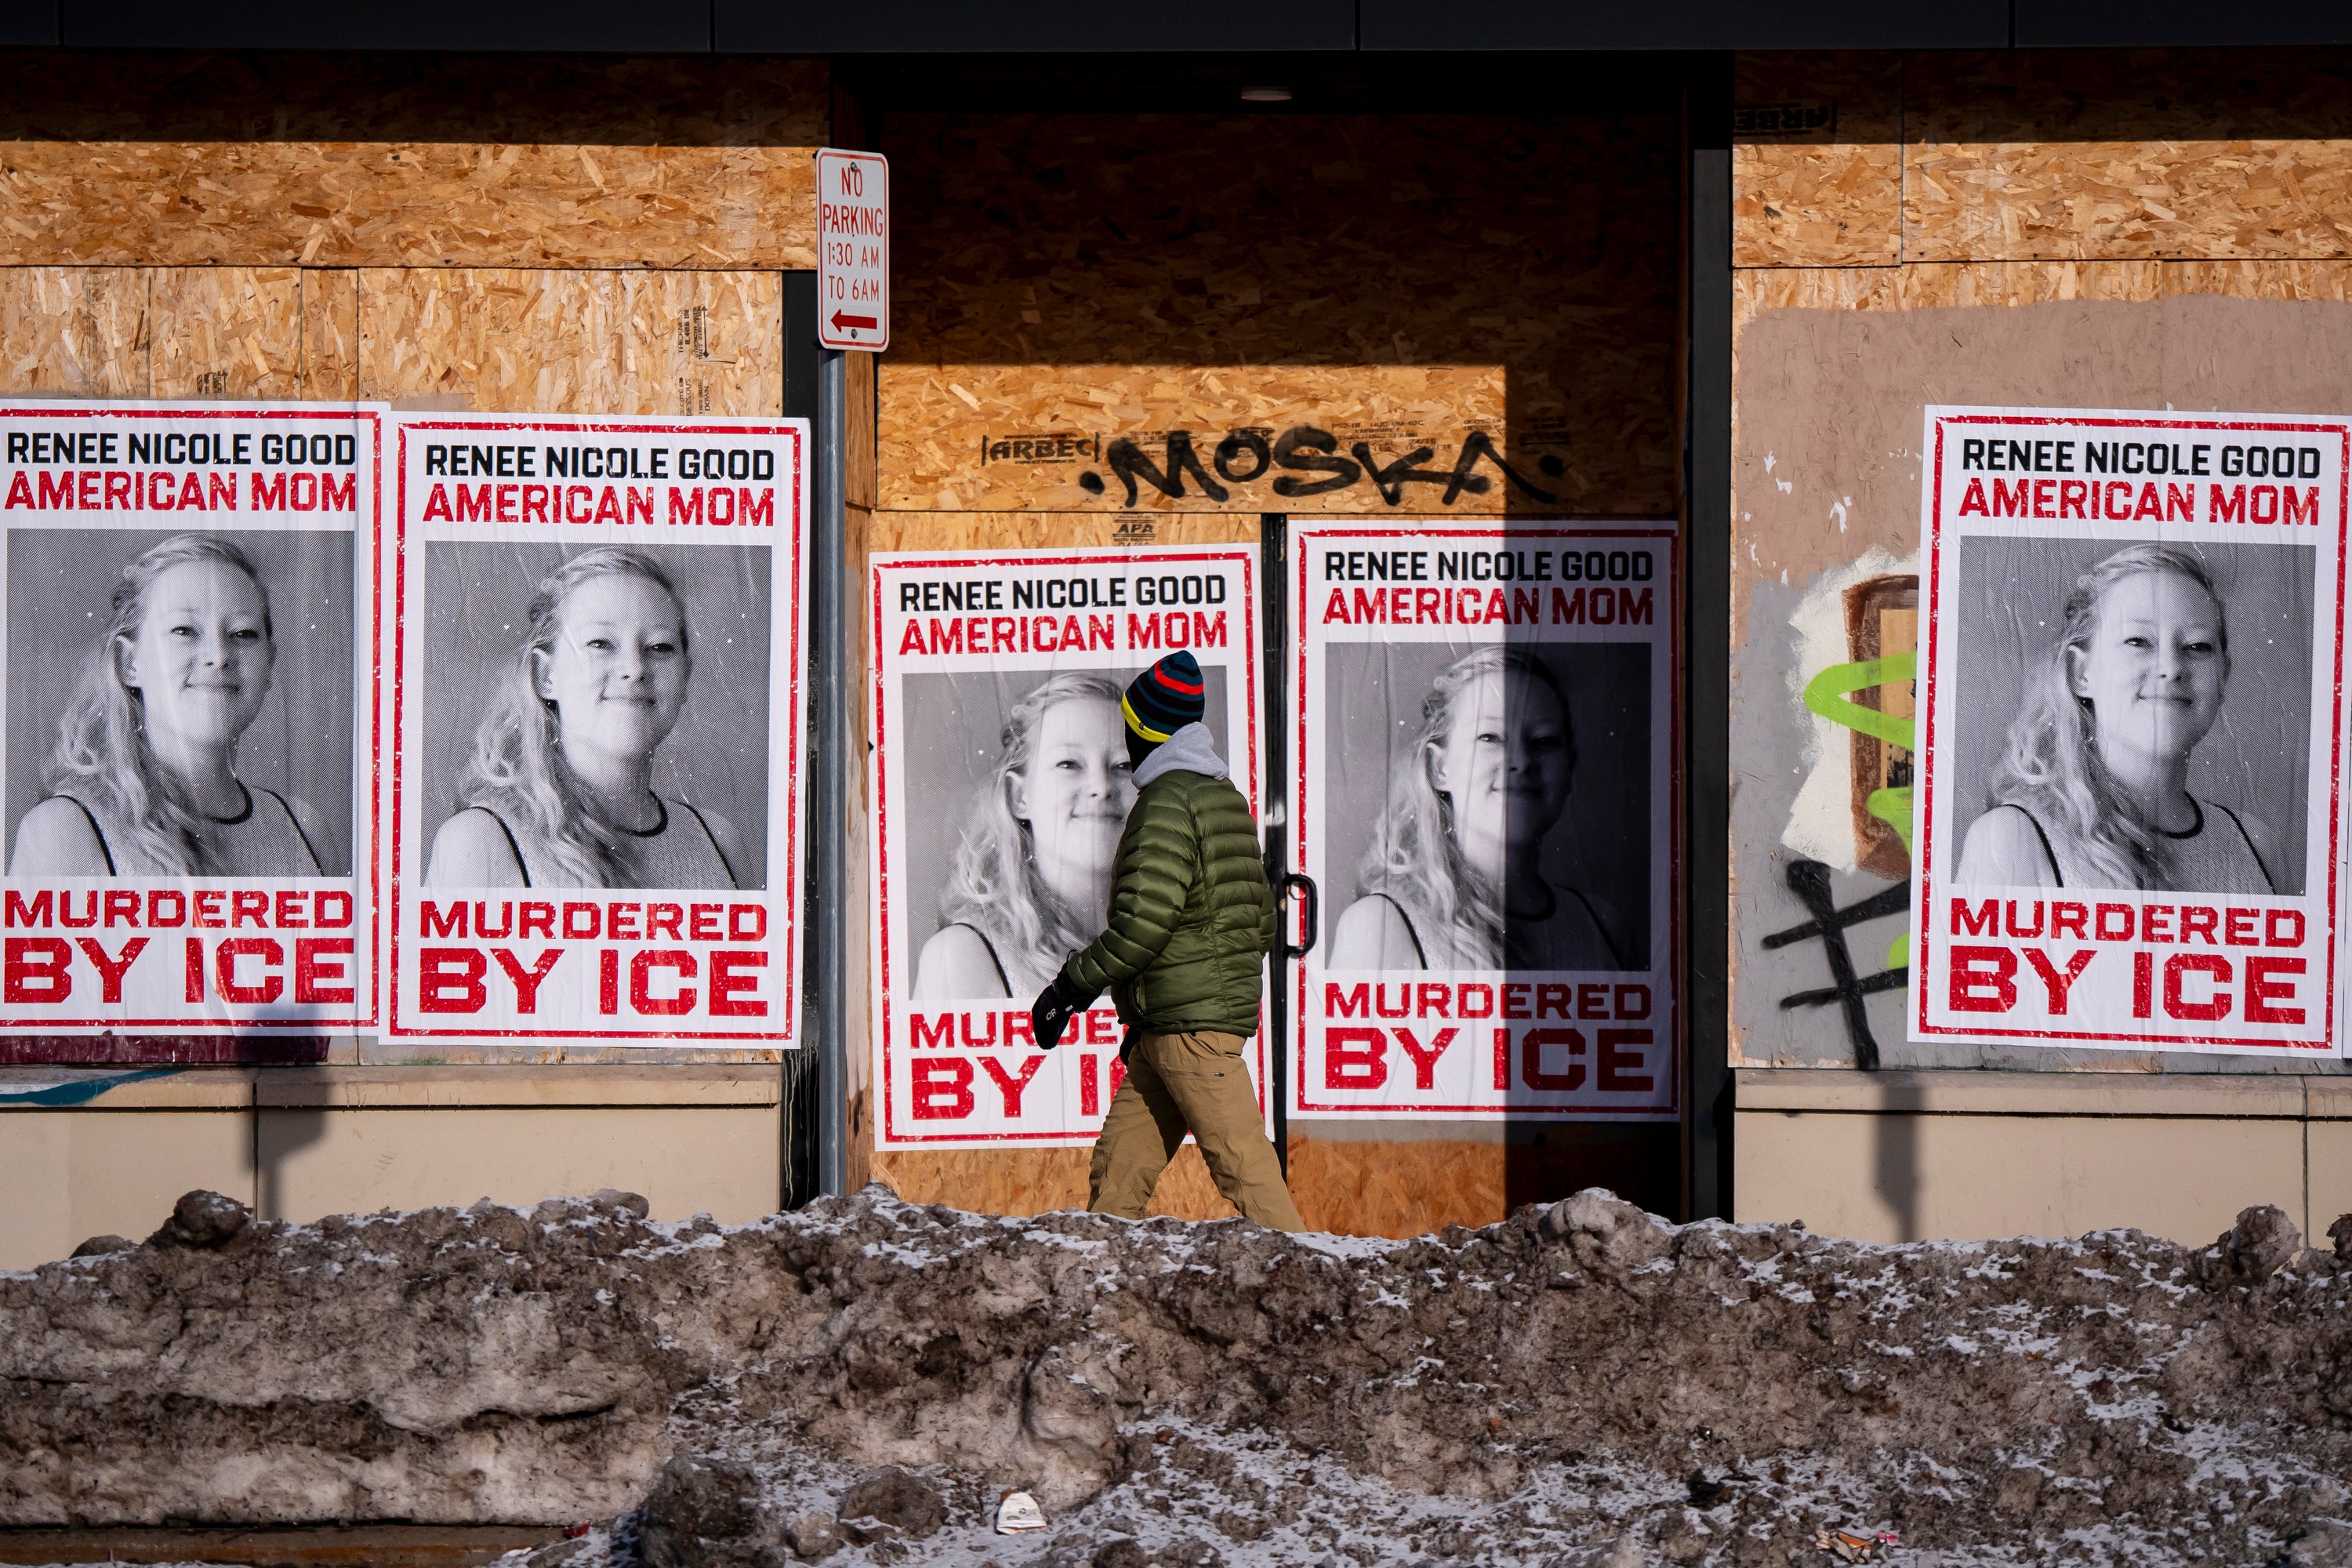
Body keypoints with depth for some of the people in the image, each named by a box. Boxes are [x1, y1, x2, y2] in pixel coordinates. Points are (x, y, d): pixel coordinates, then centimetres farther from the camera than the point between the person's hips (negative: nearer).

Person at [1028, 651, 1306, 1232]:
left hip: (1190, 1026, -10)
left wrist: (1071, 987, -10)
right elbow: (1262, 919, 23)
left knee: (1242, 1167, -12)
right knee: (1117, 1170, 7)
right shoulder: (1228, 799, 18)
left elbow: (1143, 922, -21)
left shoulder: (1167, 803, -11)